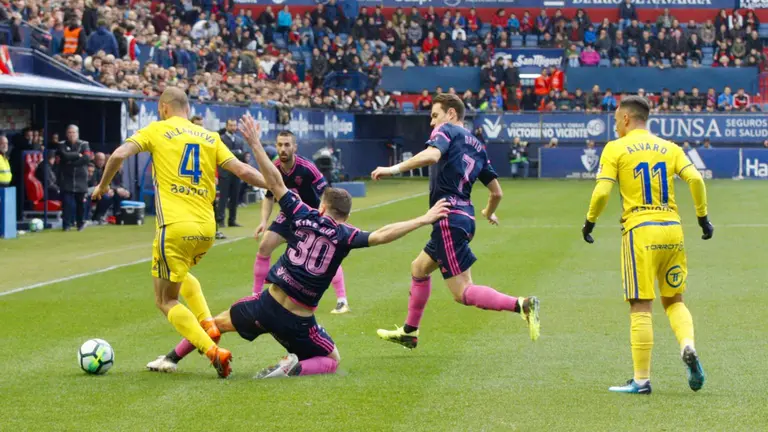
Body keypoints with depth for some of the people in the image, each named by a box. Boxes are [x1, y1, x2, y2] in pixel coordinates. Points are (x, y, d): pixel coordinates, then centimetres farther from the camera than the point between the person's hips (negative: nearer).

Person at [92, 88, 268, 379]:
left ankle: (213, 352, -11)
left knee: (166, 301, 7)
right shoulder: (210, 138, 13)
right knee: (181, 276, 35)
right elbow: (242, 171, 5)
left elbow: (119, 155, -9)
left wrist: (103, 185, 7)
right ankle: (208, 324, 13)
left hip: (175, 227, -5)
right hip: (206, 229, 5)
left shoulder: (157, 131, 4)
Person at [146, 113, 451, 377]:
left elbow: (275, 182, -2)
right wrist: (423, 220, -11)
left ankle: (172, 359, 30)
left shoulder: (304, 216, -2)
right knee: (332, 361, 16)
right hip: (298, 320, -2)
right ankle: (295, 368, -14)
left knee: (218, 322, 28)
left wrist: (255, 144, 3)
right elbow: (382, 235, -17)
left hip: (268, 304, 2)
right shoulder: (345, 236, -7)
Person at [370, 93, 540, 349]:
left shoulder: (446, 131, -3)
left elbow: (431, 155, -27)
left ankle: (522, 305, -26)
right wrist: (489, 213, 41)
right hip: (465, 218, 9)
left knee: (463, 293, -11)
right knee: (419, 268, 26)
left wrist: (394, 169, -26)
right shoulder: (477, 146, 18)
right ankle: (409, 333, 35)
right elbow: (496, 192, 20)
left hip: (449, 220, -9)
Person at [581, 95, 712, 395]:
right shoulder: (669, 148, 12)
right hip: (673, 230, 4)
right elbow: (695, 180, -1)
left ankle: (641, 379, 1)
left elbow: (602, 192, -8)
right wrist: (703, 218, 9)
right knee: (674, 300, 16)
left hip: (640, 231, -4)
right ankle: (688, 347, -12)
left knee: (641, 307, 0)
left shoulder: (615, 149, 1)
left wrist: (589, 222, 7)